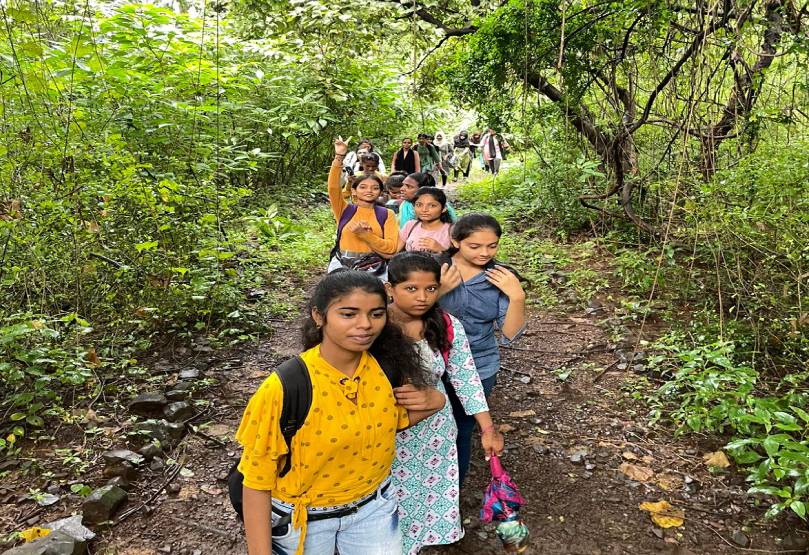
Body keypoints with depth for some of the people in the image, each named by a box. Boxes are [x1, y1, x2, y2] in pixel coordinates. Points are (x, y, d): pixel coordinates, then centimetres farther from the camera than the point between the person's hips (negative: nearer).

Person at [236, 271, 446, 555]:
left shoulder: (387, 367, -14)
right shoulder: (284, 388, -26)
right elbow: (256, 480, -17)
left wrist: (434, 400, -13)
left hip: (373, 507, 3)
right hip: (302, 518, -3)